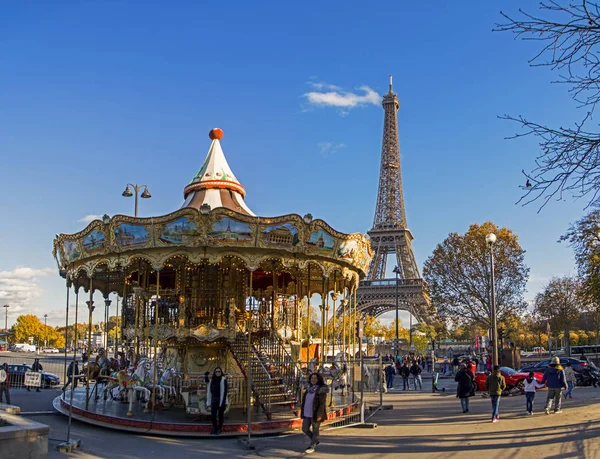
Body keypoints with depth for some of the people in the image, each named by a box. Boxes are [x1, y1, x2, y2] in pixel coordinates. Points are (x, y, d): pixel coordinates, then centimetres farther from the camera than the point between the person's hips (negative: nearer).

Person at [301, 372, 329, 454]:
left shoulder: (321, 390, -13)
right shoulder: (309, 388, 7)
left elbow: (322, 403, -17)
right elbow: (305, 401, 13)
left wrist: (319, 415, -22)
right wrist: (303, 412, 13)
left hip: (316, 414, -7)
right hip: (307, 414, 7)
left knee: (315, 431, 3)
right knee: (305, 429, 12)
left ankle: (311, 447, 14)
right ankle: (315, 441, 31)